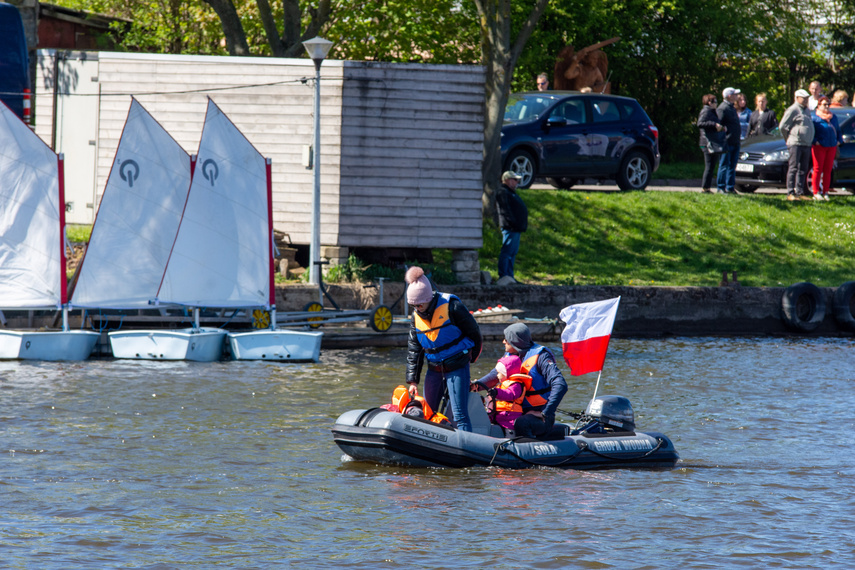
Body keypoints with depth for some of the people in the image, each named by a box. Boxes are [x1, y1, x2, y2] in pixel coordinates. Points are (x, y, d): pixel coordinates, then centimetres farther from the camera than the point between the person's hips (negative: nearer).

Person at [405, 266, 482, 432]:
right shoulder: (417, 316, 4)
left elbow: (474, 332, -4)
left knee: (459, 415, -12)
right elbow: (413, 349, 10)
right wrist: (412, 380, 6)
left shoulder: (451, 306, -15)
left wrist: (471, 358, 6)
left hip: (457, 368, -6)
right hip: (434, 368, 6)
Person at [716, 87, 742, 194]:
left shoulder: (732, 108, 18)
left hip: (735, 142, 9)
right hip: (727, 142, -9)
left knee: (732, 166, 11)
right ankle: (721, 187, 0)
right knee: (724, 166, -5)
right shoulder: (722, 109, -12)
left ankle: (730, 188, 15)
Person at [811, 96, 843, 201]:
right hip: (819, 147, -5)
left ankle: (825, 192, 11)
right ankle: (816, 193, -3)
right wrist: (815, 141, -15)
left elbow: (838, 131, 25)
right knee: (818, 169, -5)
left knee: (828, 170, 5)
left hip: (832, 147, 5)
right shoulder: (814, 118, -1)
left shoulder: (834, 117, 16)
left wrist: (839, 141, 11)